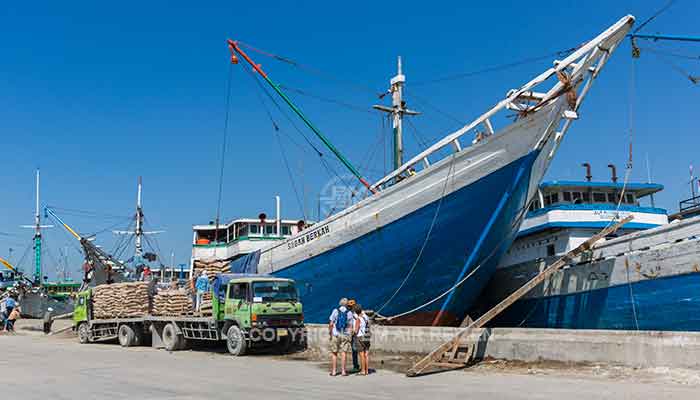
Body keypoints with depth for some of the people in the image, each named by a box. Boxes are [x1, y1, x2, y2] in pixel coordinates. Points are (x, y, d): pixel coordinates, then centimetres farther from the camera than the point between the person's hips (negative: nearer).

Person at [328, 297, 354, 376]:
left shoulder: (335, 311, -1)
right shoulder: (349, 313, 1)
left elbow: (331, 324, -4)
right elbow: (351, 326, 0)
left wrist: (330, 333, 7)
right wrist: (350, 334, 11)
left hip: (335, 335, 0)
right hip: (345, 335, 0)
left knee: (334, 353, 8)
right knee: (344, 353, 2)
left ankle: (334, 371, 8)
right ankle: (343, 371, 1)